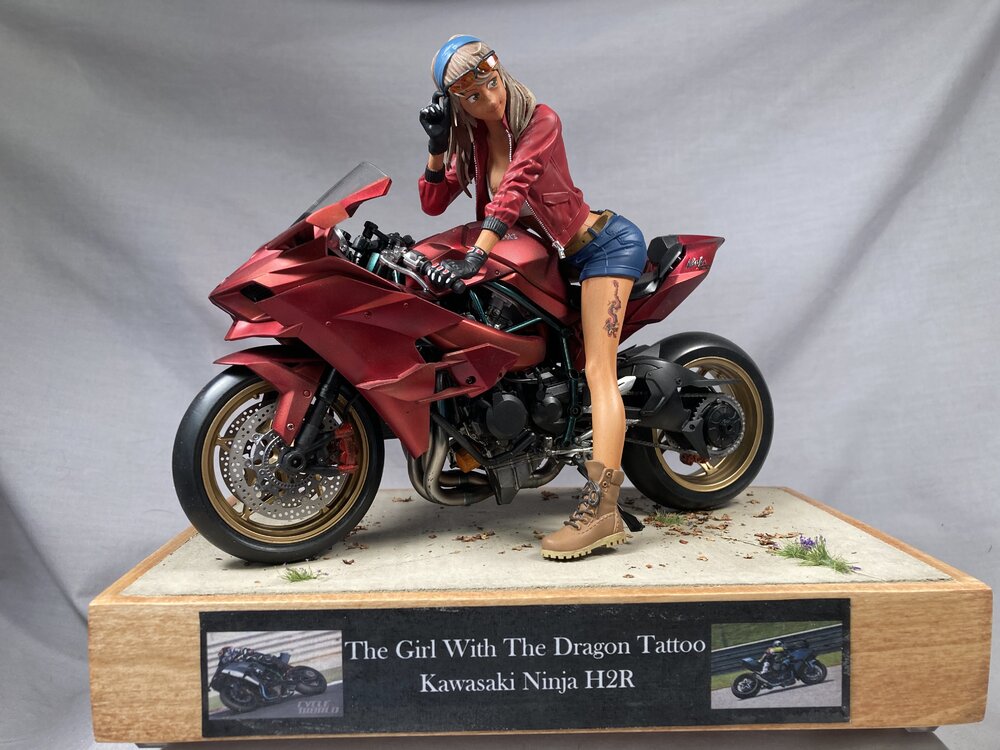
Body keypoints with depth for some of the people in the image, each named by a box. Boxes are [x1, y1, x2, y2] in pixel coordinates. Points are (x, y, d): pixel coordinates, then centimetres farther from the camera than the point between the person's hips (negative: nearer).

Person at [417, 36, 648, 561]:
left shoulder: (540, 121, -15)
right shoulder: (473, 138, 6)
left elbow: (515, 187, -31)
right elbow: (433, 203, 3)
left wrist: (475, 255, -41)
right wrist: (436, 145, -11)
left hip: (604, 244, -8)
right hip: (562, 259, 8)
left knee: (598, 369, -18)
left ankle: (601, 507, -24)